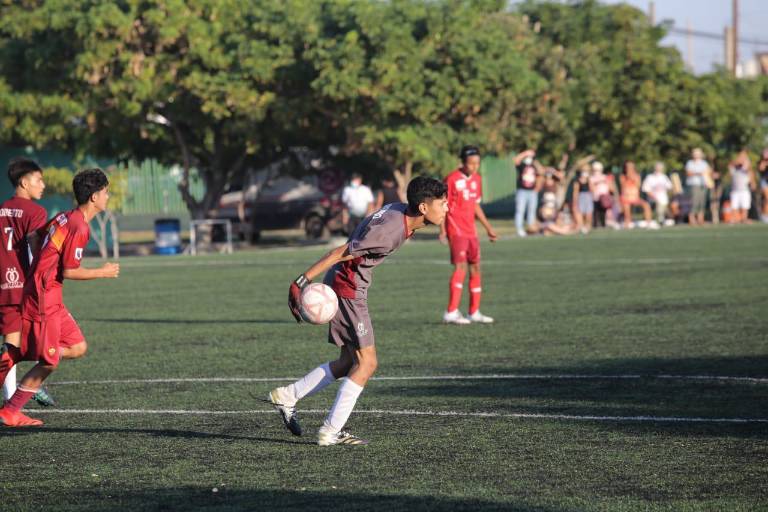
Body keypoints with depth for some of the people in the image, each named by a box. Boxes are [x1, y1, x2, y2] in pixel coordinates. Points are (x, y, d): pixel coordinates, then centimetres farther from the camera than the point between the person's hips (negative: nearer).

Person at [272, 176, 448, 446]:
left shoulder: (399, 211, 3)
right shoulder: (389, 230, -26)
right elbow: (339, 254, -25)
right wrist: (302, 282, -25)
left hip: (351, 288, 10)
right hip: (348, 289, -10)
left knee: (349, 362, 14)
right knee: (366, 363, -6)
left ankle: (286, 396, 19)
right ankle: (331, 432, -4)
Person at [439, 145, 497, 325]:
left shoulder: (476, 179, 11)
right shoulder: (452, 179, -11)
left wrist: (488, 228, 21)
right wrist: (442, 230, -15)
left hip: (471, 231, 8)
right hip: (456, 231, -8)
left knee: (475, 268, 9)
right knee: (460, 267, -17)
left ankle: (474, 312, 17)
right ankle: (451, 313, -20)